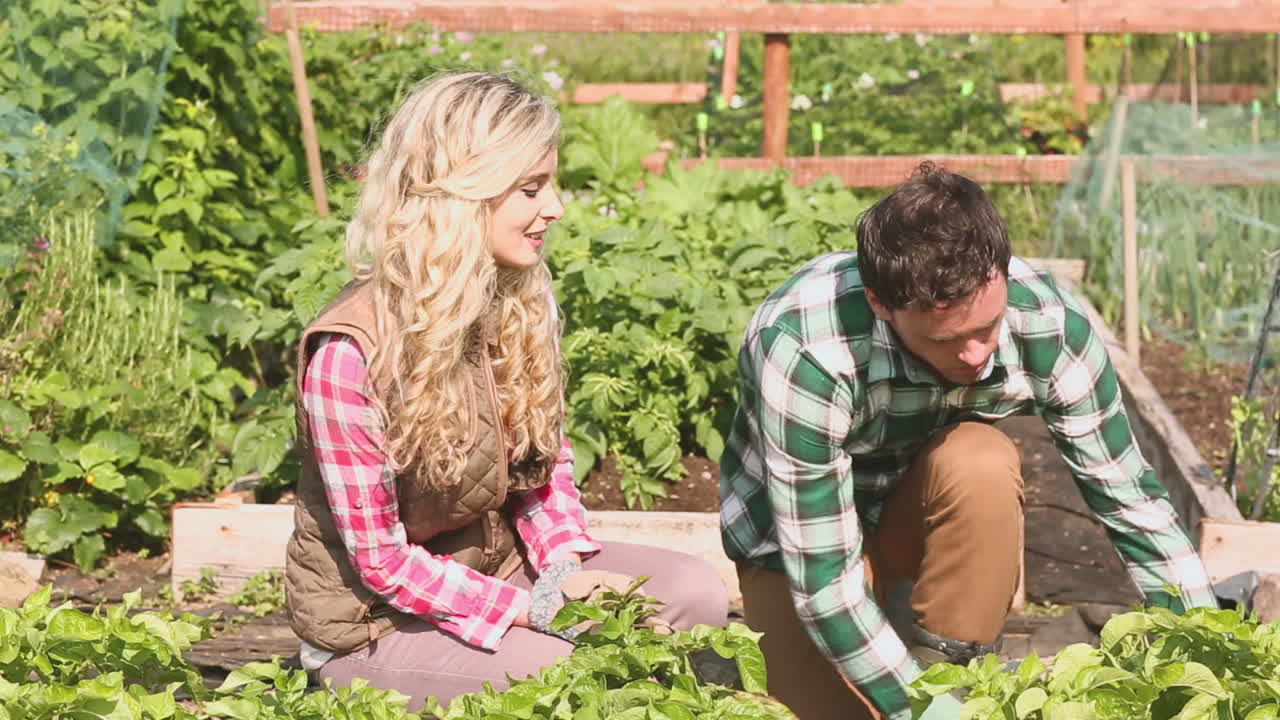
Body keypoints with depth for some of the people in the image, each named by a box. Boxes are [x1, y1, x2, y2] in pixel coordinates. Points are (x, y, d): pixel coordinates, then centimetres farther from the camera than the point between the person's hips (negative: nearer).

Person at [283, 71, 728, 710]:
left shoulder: (525, 301, -4)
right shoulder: (350, 351, -26)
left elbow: (549, 459, 7)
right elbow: (382, 560, -21)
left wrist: (564, 568, -13)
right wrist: (538, 608, -26)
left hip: (496, 566, 7)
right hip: (375, 621, -6)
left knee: (695, 592, -11)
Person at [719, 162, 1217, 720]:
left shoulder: (1047, 323, -26)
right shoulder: (804, 355, -37)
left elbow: (1131, 500, -16)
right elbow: (822, 574, -32)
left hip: (920, 509, 2)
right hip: (796, 533, -2)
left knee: (981, 464, -31)